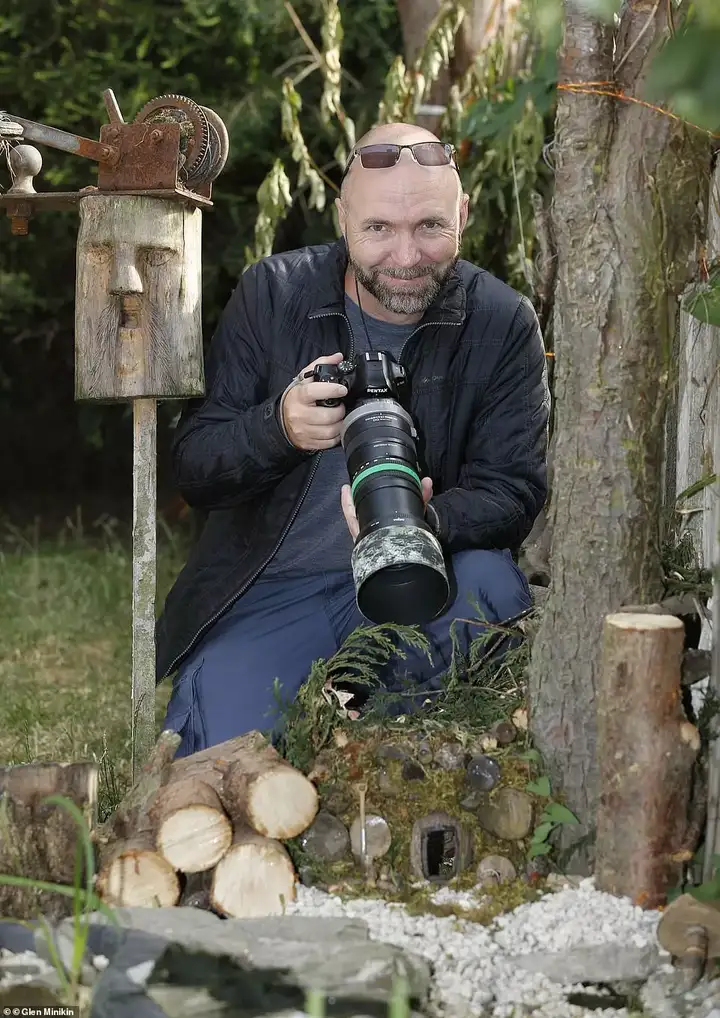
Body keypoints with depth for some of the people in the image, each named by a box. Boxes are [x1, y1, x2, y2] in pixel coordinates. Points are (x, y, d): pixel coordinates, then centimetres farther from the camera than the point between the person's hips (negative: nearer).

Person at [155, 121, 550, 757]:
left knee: (489, 583, -33)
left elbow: (513, 491, -9)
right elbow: (193, 469, -3)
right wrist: (279, 427, -25)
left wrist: (426, 523, -32)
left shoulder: (505, 323, -4)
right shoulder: (272, 294, -3)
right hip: (269, 594, 0)